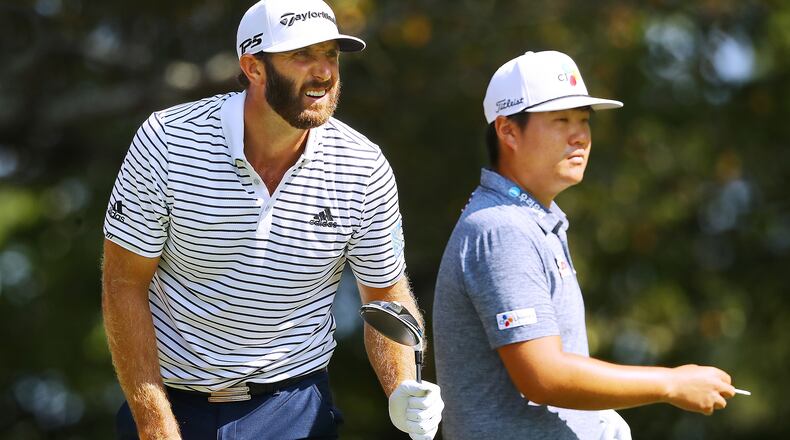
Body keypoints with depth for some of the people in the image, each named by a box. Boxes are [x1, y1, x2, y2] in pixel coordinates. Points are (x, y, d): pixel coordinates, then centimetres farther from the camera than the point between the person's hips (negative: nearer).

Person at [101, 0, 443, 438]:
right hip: (170, 401, -1)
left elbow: (387, 296, 2)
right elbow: (123, 287, -10)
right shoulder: (165, 140, -14)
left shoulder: (364, 169, -10)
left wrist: (404, 392, -16)